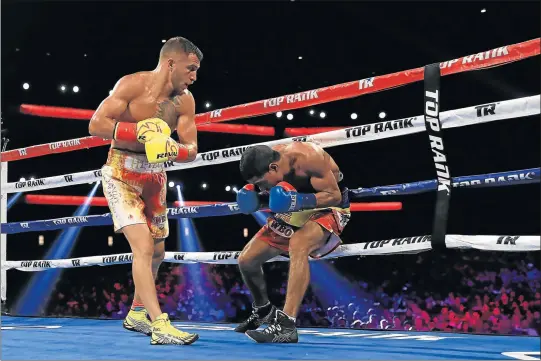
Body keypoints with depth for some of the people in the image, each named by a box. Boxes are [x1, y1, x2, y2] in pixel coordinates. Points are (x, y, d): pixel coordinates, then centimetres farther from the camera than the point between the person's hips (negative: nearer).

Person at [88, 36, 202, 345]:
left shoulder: (185, 100, -2)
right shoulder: (132, 84, -16)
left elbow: (192, 150, -1)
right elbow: (96, 125, -20)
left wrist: (173, 150, -24)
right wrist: (141, 130, -31)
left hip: (155, 175, 7)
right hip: (122, 172, -6)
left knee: (157, 251, 14)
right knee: (143, 247, -17)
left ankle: (137, 314, 35)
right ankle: (160, 325, -18)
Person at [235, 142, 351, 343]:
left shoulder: (307, 157, -31)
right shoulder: (267, 159, -12)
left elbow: (335, 195, -25)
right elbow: (272, 195, 6)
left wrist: (299, 200, -39)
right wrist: (256, 199, -17)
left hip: (327, 208, -7)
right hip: (293, 212, 7)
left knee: (297, 245, -40)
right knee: (246, 260, 6)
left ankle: (287, 324, -42)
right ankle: (263, 310, 34)